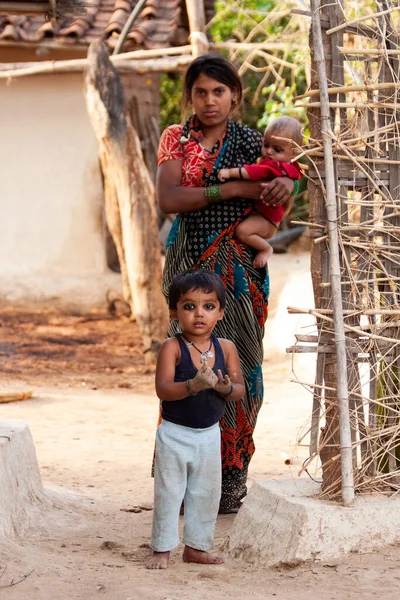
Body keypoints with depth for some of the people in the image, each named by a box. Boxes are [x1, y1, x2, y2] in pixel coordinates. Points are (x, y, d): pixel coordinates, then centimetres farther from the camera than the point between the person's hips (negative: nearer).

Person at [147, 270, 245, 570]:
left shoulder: (226, 348, -2)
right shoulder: (172, 347, -14)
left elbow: (240, 389, 0)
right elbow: (163, 388, -23)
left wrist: (226, 388, -22)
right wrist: (194, 385, -38)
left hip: (209, 434, 4)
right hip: (175, 433, -4)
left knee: (207, 493, 12)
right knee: (168, 492, 2)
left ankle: (196, 547, 25)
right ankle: (161, 548, 12)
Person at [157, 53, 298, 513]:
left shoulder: (249, 142, 3)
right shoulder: (176, 139, 6)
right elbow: (167, 200, -7)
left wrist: (286, 184, -19)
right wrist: (230, 188, -16)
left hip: (237, 266, -1)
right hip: (190, 263, 1)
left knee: (235, 360, -4)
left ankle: (232, 476, 3)